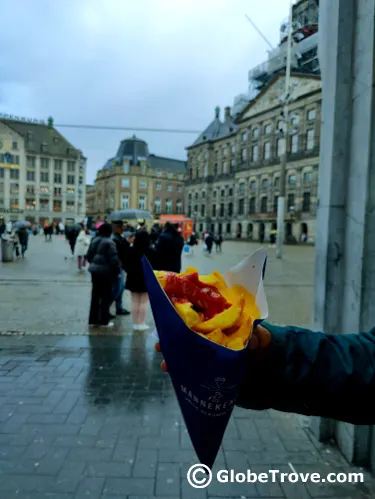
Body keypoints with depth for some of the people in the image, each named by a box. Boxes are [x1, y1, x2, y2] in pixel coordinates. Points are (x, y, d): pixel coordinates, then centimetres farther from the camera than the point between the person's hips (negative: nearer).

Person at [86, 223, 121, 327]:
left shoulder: (94, 241, 9)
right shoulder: (109, 242, -14)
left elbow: (89, 255, 15)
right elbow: (114, 259, -17)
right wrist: (117, 271, -8)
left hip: (94, 270, 7)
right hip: (106, 271, -7)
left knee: (95, 295, 13)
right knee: (106, 296, 3)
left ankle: (93, 319, 19)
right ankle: (104, 321, 8)